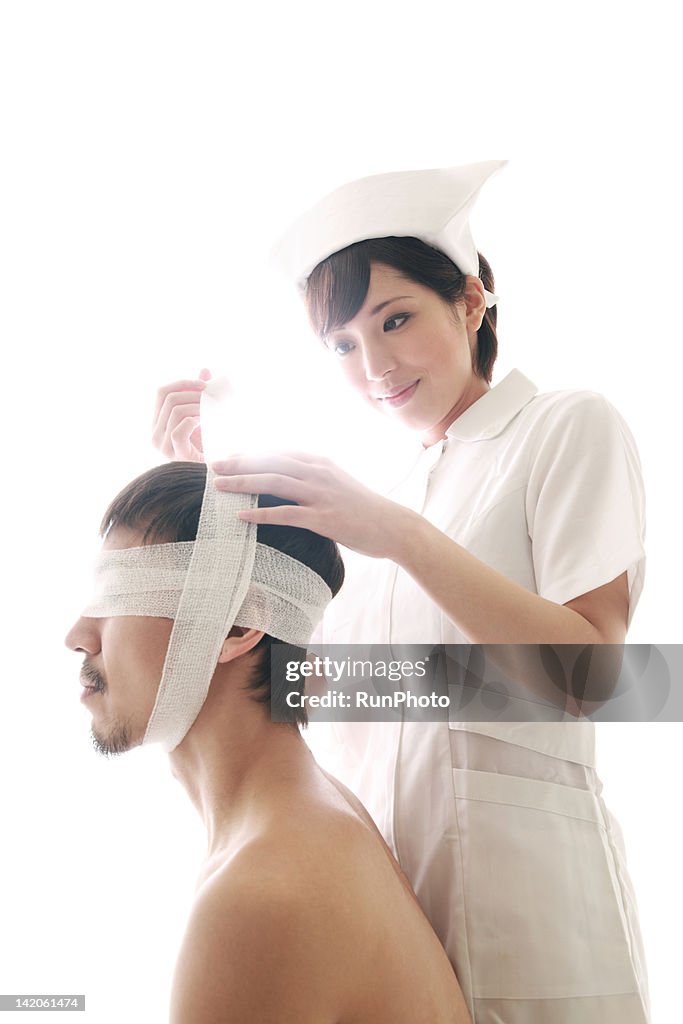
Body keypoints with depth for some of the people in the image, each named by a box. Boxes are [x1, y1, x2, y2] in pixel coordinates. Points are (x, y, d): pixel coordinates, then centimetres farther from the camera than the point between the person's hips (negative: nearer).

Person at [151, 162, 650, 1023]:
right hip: (381, 862, 6)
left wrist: (403, 537, -21)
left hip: (517, 860, -5)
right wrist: (198, 491, 7)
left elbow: (586, 673, -13)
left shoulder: (567, 426, 1)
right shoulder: (398, 492, 20)